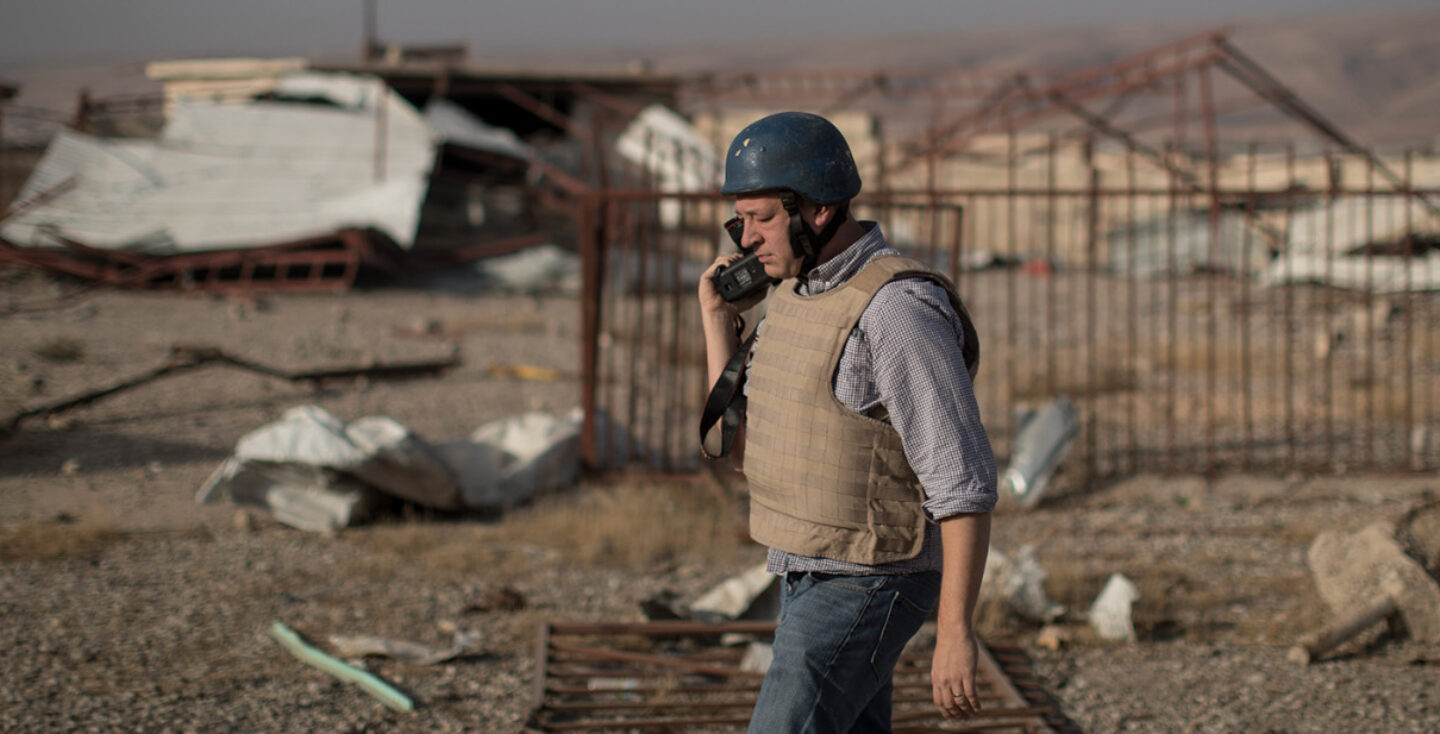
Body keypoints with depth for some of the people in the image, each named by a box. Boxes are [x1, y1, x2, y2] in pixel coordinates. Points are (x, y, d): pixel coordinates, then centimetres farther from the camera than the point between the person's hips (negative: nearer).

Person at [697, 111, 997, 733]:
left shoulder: (896, 309, -21)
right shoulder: (793, 296, 9)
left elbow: (964, 484, -22)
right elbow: (748, 450, 12)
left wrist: (955, 634, -25)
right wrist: (719, 318, 5)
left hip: (863, 589, -10)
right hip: (808, 577, 10)